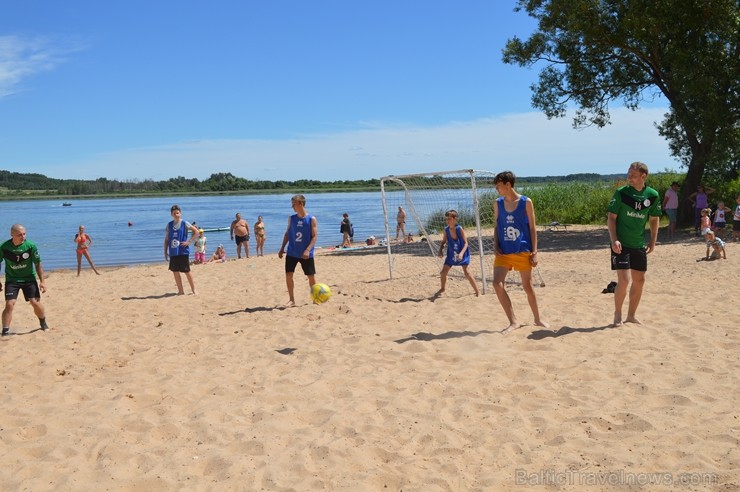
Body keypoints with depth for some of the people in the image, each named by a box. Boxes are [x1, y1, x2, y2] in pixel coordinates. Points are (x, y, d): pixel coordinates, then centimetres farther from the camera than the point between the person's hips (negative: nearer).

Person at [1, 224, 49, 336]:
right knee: (9, 304, -13)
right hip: (11, 279, 0)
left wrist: (42, 281, -7)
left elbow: (38, 264, -6)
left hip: (29, 278, 1)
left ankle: (43, 323, 26)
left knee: (35, 302, -2)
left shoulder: (31, 246, -16)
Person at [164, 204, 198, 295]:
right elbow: (166, 239, 10)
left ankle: (193, 289, 15)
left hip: (183, 251, -4)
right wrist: (165, 252, 7)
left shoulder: (184, 223, -4)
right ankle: (180, 290, 14)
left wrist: (189, 241, -10)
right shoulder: (169, 225, 7)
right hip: (173, 252, 4)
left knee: (186, 271, 0)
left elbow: (196, 231, -4)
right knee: (175, 271, 4)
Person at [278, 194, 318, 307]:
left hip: (306, 254, -3)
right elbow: (287, 233, 13)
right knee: (288, 275, -3)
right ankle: (291, 299, 9)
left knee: (311, 276, 4)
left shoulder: (311, 219, -8)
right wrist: (282, 248, 8)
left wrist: (308, 250, -22)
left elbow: (314, 236, -11)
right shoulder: (291, 218, 4)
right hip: (291, 253, 3)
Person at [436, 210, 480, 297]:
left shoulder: (459, 229, -21)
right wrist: (440, 250, -10)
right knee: (443, 272, 7)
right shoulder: (446, 229, -8)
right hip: (451, 254, 5)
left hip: (462, 254, -5)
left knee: (466, 272, -17)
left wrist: (461, 253, -34)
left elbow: (466, 243, -21)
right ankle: (442, 289, 33)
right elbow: (443, 242, 7)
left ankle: (477, 291, -5)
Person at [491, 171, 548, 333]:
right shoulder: (498, 203, 6)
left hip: (522, 251, -3)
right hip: (503, 251, 3)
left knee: (528, 286, 7)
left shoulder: (526, 202, -4)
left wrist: (534, 252, -6)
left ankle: (537, 319, 28)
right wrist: (495, 246, -2)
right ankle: (513, 321, -5)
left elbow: (533, 228, -2)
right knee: (497, 283, -14)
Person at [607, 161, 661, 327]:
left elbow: (654, 219, 10)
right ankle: (617, 314, 7)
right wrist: (614, 240, -17)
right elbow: (611, 217, -8)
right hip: (621, 244, -4)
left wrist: (653, 241, 5)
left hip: (640, 245, 4)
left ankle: (631, 315, 24)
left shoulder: (652, 195, -1)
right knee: (624, 279, -11)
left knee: (639, 280, 9)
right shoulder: (621, 192, -10)